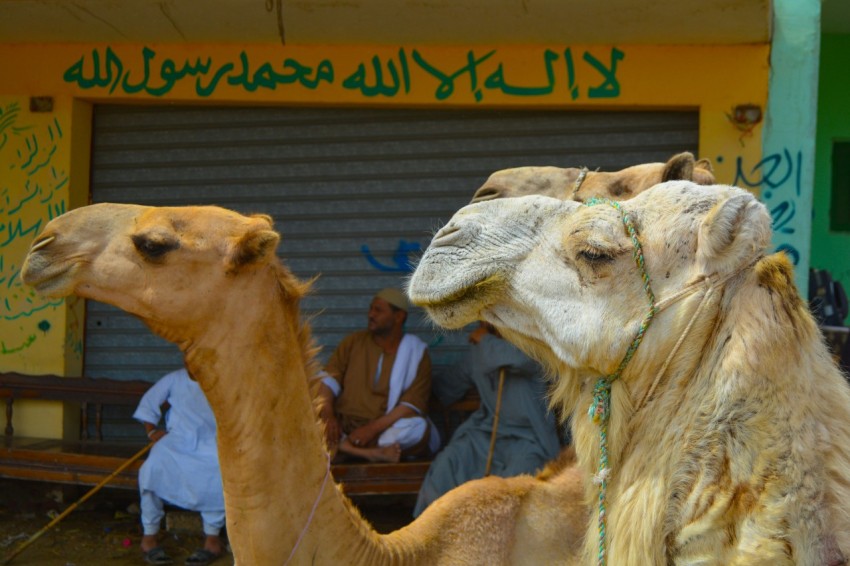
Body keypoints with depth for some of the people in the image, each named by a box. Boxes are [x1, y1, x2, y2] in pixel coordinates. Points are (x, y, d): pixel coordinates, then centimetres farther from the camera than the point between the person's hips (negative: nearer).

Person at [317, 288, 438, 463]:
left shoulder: (416, 352, 2)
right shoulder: (354, 341, 11)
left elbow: (413, 403, -8)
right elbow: (329, 378, 2)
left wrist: (373, 428, -20)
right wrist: (327, 414, -18)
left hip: (385, 429, -3)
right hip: (343, 426, 3)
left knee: (418, 427, -33)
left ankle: (342, 447, -26)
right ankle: (370, 453, -33)